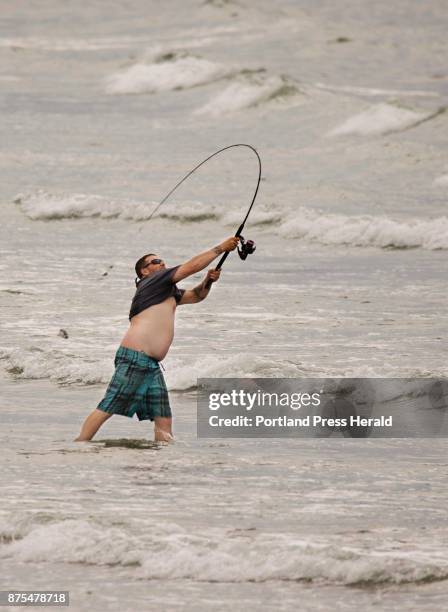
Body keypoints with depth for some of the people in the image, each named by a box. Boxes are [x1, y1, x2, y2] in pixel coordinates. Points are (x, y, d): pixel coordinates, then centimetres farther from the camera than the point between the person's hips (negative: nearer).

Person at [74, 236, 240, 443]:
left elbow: (196, 296, 32)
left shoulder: (168, 293, 26)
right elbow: (192, 266, -3)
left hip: (152, 364, 10)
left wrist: (208, 281, 10)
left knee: (164, 420, 1)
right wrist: (221, 248, 3)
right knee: (107, 408, -13)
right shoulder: (152, 283, 0)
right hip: (134, 358, -10)